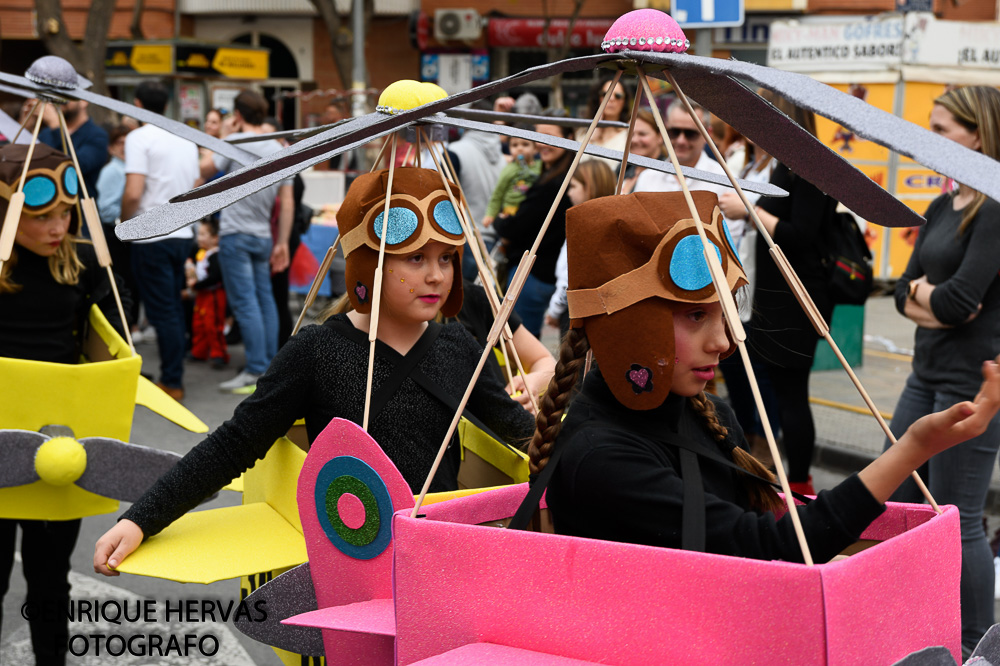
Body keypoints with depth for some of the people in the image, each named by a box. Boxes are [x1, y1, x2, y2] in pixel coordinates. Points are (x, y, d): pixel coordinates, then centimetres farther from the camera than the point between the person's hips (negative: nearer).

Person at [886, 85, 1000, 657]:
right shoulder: (943, 207, 12)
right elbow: (904, 292, 9)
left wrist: (922, 291, -3)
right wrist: (932, 301, -12)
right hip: (929, 373, 10)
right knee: (893, 500, 14)